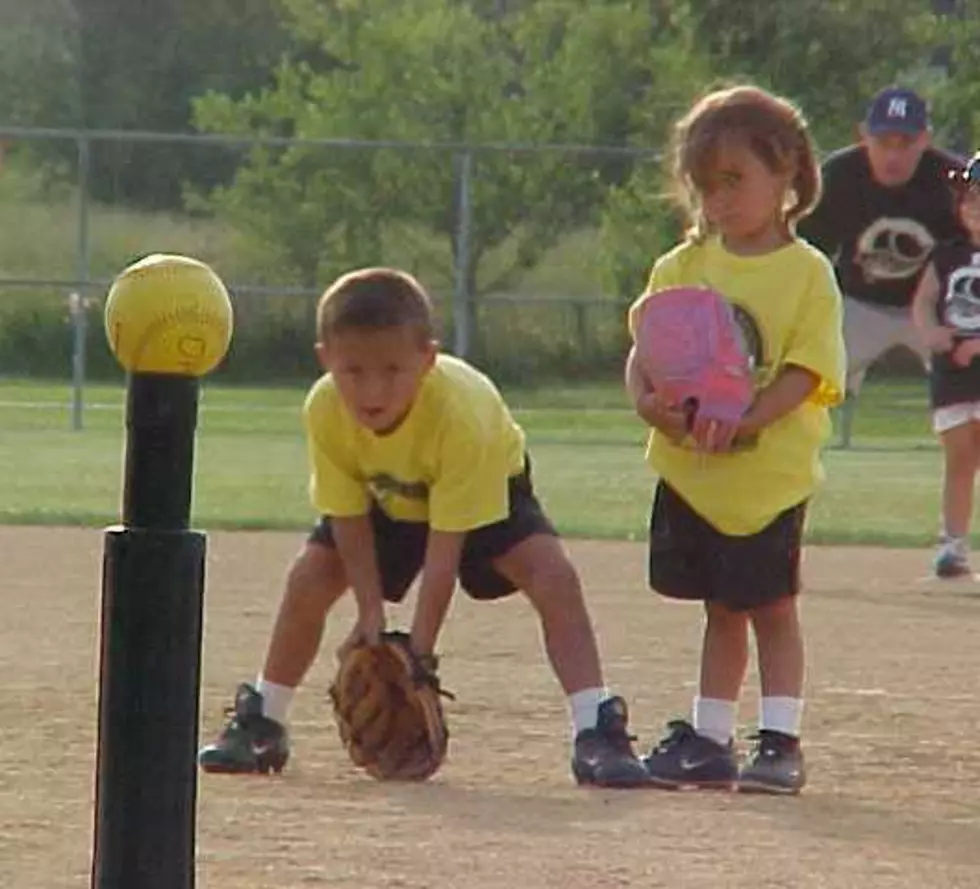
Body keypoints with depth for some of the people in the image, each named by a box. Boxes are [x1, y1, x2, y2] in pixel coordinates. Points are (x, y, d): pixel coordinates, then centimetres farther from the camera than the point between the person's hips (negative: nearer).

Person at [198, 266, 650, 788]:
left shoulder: (461, 412, -44)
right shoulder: (325, 411, -33)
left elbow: (444, 548, -38)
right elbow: (349, 518, -18)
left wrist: (420, 652, -37)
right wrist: (370, 614, -24)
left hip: (485, 489, -3)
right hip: (386, 499, 3)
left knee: (553, 576, -26)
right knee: (309, 578, -10)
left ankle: (595, 731, -25)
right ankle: (261, 723, 11)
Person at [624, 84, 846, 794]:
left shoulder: (808, 273, -7)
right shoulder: (684, 265, 5)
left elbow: (801, 374, -14)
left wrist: (739, 421, -27)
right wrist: (647, 401, -21)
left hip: (770, 473, -4)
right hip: (690, 470, 4)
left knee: (770, 604, 2)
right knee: (721, 609, 14)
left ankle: (781, 742, 7)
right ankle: (710, 739, 19)